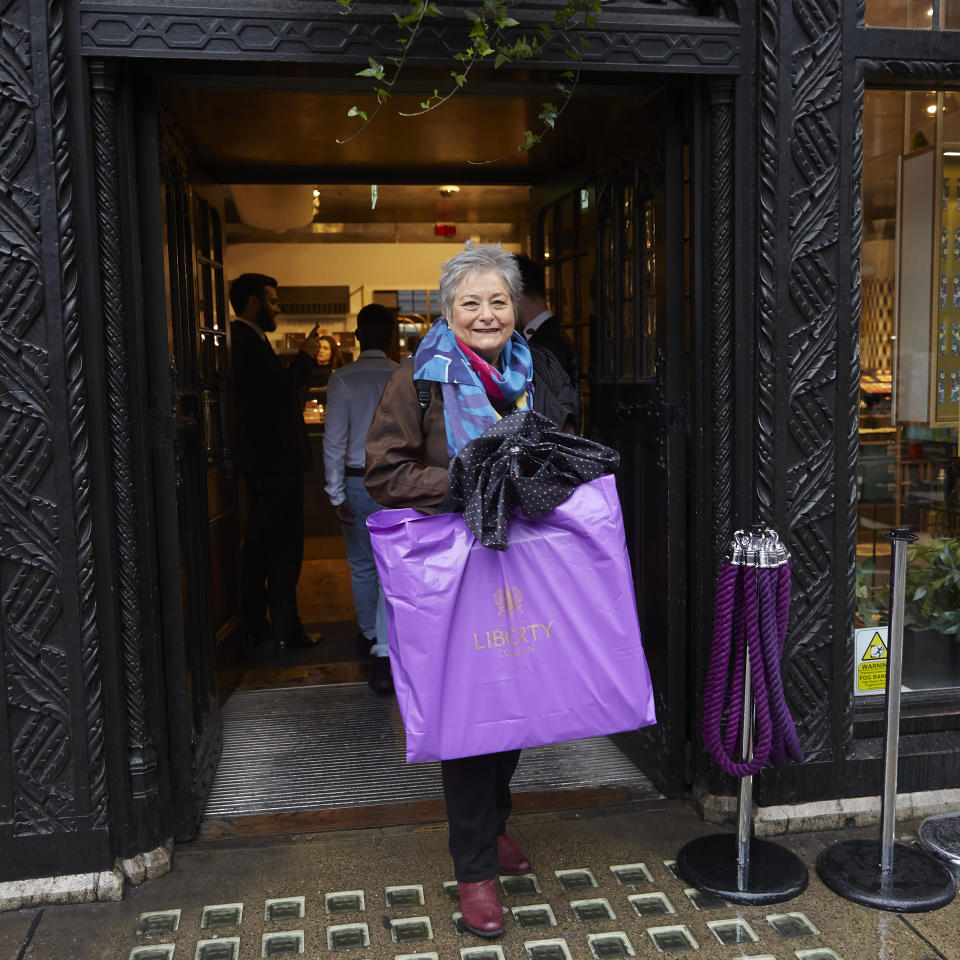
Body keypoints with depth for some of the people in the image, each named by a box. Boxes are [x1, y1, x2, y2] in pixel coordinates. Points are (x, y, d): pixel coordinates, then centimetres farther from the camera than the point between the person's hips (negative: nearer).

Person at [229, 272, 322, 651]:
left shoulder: (243, 340, 17)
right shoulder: (249, 341, -16)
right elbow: (283, 387, -23)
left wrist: (302, 361, 9)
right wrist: (306, 357, -9)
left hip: (261, 461, 11)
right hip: (276, 461, -11)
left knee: (258, 545, 15)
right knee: (284, 548, -4)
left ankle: (255, 625, 23)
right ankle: (285, 630, 2)